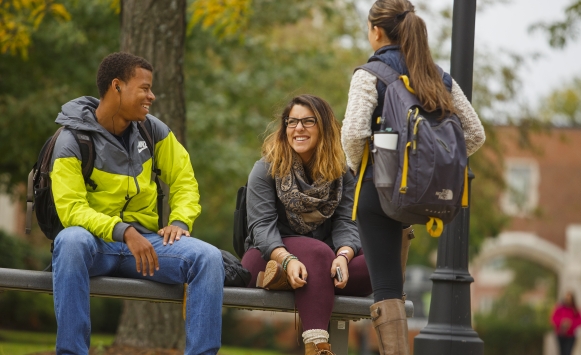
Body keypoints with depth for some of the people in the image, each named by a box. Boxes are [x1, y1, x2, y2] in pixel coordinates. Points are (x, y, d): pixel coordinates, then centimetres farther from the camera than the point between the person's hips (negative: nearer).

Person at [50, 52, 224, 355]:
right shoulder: (72, 141, -7)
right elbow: (70, 208, -17)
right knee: (71, 241, -40)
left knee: (208, 257, -22)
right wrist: (124, 231, -31)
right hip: (96, 243, -4)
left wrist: (179, 220, -8)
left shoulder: (152, 130, 8)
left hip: (145, 240, 4)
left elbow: (184, 180, 14)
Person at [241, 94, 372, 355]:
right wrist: (288, 259, -32)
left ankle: (283, 279, -36)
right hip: (271, 255, -3)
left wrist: (342, 257, -30)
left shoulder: (342, 171, 4)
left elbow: (346, 224, -7)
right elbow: (262, 225, -12)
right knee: (318, 252, -36)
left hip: (323, 263, 3)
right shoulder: (267, 168, -2)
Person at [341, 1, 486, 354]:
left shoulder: (370, 74, -6)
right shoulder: (439, 77, 10)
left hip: (381, 188, -5)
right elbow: (475, 133, 9)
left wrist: (357, 167, -1)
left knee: (387, 288, -4)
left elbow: (354, 133, -19)